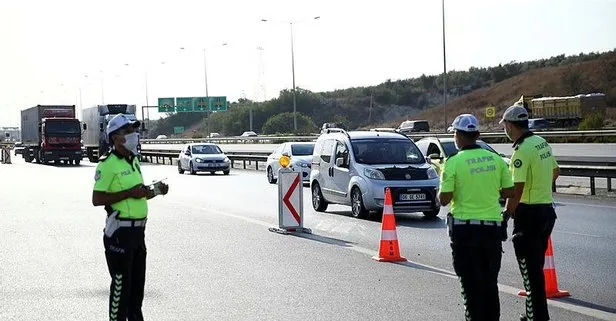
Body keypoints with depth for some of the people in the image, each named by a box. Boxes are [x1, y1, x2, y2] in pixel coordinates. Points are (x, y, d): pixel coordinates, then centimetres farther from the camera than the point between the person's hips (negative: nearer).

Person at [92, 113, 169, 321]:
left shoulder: (133, 161, 14)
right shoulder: (108, 164, -14)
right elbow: (97, 199, -19)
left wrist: (155, 190, 5)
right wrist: (129, 193, -23)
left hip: (138, 229, 9)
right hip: (120, 231, -9)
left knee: (138, 281, 16)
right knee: (121, 283, -3)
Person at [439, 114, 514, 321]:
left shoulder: (454, 162, -11)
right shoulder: (496, 159, 2)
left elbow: (444, 199, -13)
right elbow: (508, 191, 4)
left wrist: (442, 188, 8)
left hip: (465, 228, -4)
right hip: (493, 226, 4)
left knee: (470, 282, 3)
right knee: (490, 281, 15)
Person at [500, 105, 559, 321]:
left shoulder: (522, 150, -19)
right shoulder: (542, 143, 8)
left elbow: (517, 188, -23)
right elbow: (555, 172, 22)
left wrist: (507, 213, -13)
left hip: (529, 212, -9)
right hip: (547, 209, 9)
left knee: (530, 269, -3)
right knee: (536, 266, 18)